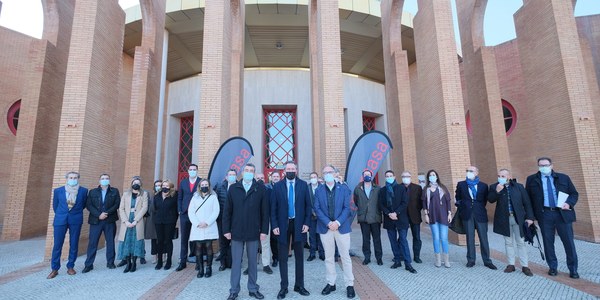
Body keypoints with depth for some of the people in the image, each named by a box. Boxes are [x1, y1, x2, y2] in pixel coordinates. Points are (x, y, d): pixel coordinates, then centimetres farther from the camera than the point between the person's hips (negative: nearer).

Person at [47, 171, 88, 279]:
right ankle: (54, 269, 14)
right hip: (60, 220, 0)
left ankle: (70, 267, 17)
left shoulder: (83, 191, -1)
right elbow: (55, 205, 14)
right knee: (57, 245, 3)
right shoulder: (58, 191, 2)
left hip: (76, 220, 0)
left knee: (74, 245, 5)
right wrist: (60, 215, 16)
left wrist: (76, 212, 13)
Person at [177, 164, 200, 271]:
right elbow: (179, 198, 12)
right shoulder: (183, 182, 10)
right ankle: (183, 262, 16)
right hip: (184, 214, 3)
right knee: (184, 239, 8)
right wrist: (180, 210, 3)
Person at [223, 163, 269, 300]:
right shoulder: (233, 188, 2)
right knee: (236, 262, 10)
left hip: (254, 232, 0)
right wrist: (226, 229, -2)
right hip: (236, 232, 1)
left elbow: (265, 212, -3)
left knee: (252, 262, 13)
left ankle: (253, 289, 27)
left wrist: (264, 230, -6)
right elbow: (227, 211, 2)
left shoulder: (261, 189, -2)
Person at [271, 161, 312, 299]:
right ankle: (284, 287, 23)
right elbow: (273, 208, -2)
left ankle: (299, 285, 27)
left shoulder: (303, 185, -1)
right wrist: (274, 225, -8)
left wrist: (306, 223, -6)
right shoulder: (277, 186, -2)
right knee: (283, 258, 8)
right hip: (283, 225, 0)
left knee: (299, 256, 12)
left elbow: (308, 205, 1)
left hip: (298, 224, 1)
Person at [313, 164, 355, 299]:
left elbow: (347, 208, -5)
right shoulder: (318, 190, 4)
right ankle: (331, 283, 25)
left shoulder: (344, 188, 1)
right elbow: (317, 208, -3)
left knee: (345, 256, 6)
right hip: (325, 227, 1)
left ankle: (350, 285, 19)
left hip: (342, 226, -1)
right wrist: (328, 223, -14)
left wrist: (338, 222, -16)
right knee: (328, 257, 11)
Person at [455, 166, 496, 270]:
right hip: (467, 214, 0)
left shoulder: (483, 185, 5)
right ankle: (471, 260, 13)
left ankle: (487, 260, 16)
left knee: (483, 238, 4)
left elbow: (485, 199, 11)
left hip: (480, 214, 0)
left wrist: (480, 207, 4)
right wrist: (461, 208, 6)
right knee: (470, 238, 5)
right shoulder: (461, 184, 5)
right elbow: (457, 198, 13)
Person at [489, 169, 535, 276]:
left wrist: (529, 217, -3)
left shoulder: (519, 186, 1)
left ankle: (525, 266, 15)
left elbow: (527, 202, 2)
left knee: (521, 242, 6)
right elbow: (490, 200, -12)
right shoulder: (494, 187, -1)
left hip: (518, 218, 0)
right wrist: (497, 191, -25)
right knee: (508, 242, 10)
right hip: (504, 219, 0)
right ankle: (511, 264, 19)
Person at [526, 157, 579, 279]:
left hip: (563, 213, 1)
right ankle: (553, 267, 20)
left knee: (569, 242, 6)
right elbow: (528, 198, 6)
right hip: (544, 214, -1)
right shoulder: (532, 179, 2)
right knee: (548, 242, 7)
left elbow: (574, 193, 11)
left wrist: (569, 203, -10)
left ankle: (573, 269, 21)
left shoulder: (563, 178, 6)